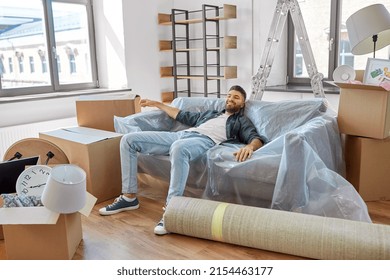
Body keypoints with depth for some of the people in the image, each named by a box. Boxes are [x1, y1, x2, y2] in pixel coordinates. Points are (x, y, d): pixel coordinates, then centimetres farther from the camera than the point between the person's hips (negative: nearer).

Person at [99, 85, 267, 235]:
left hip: (205, 140, -7)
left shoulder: (242, 122, 19)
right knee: (129, 139, -5)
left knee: (178, 148, -45)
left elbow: (257, 138, -1)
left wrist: (249, 146, -27)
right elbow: (183, 116, 43)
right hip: (180, 135, 7)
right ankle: (129, 197, -4)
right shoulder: (211, 113, 36)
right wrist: (157, 104, 48)